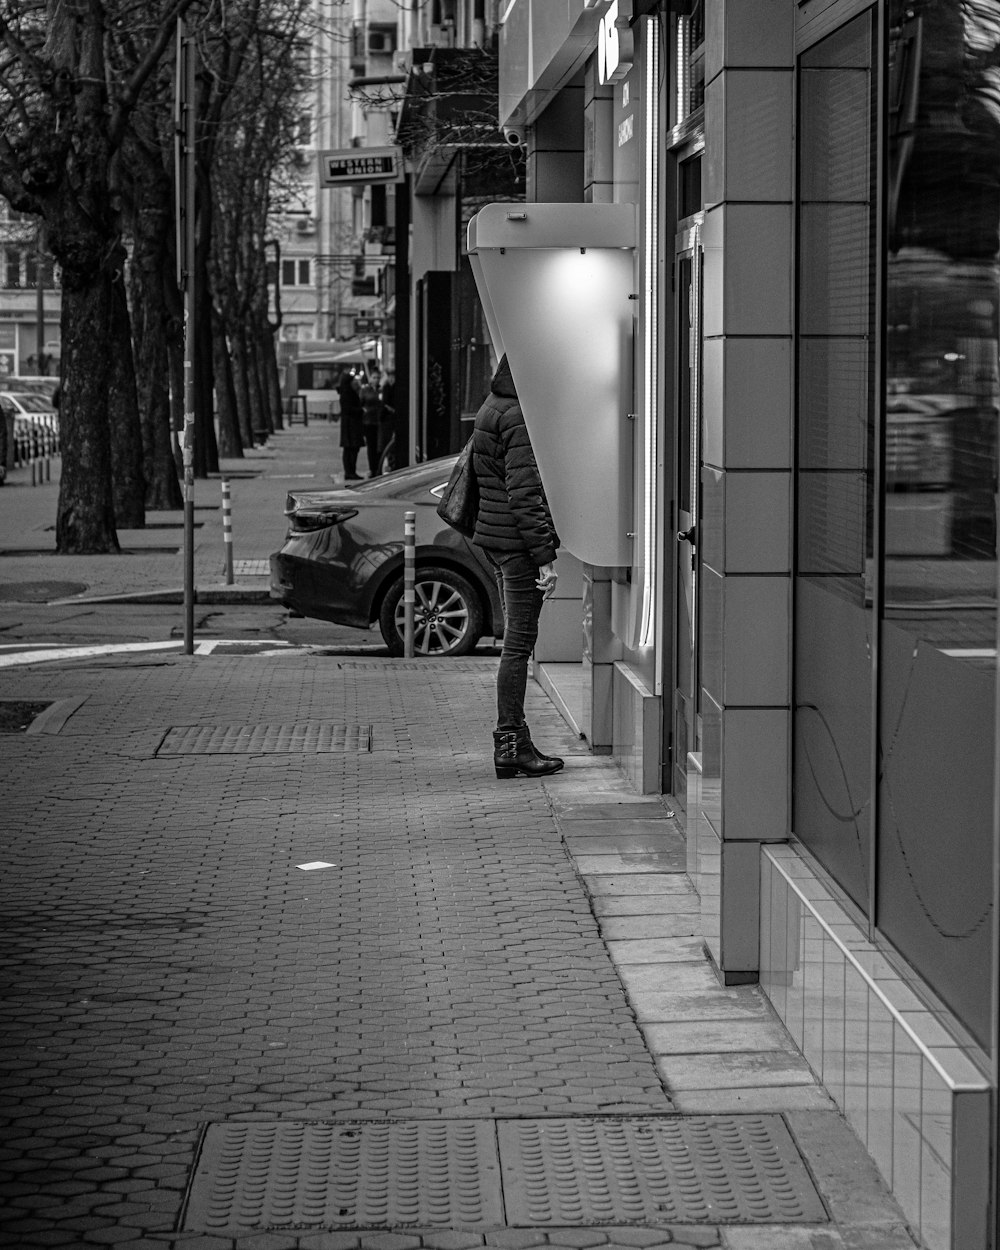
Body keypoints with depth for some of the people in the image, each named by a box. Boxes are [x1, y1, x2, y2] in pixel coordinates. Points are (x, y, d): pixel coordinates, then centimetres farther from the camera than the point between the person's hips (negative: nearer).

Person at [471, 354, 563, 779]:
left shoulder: (492, 410, 14)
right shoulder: (519, 418, -17)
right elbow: (524, 494, -21)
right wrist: (545, 556, -19)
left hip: (494, 538, 10)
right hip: (518, 541, -10)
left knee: (517, 640, 14)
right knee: (519, 642, -5)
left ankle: (515, 741, 18)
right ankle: (510, 743, -2)